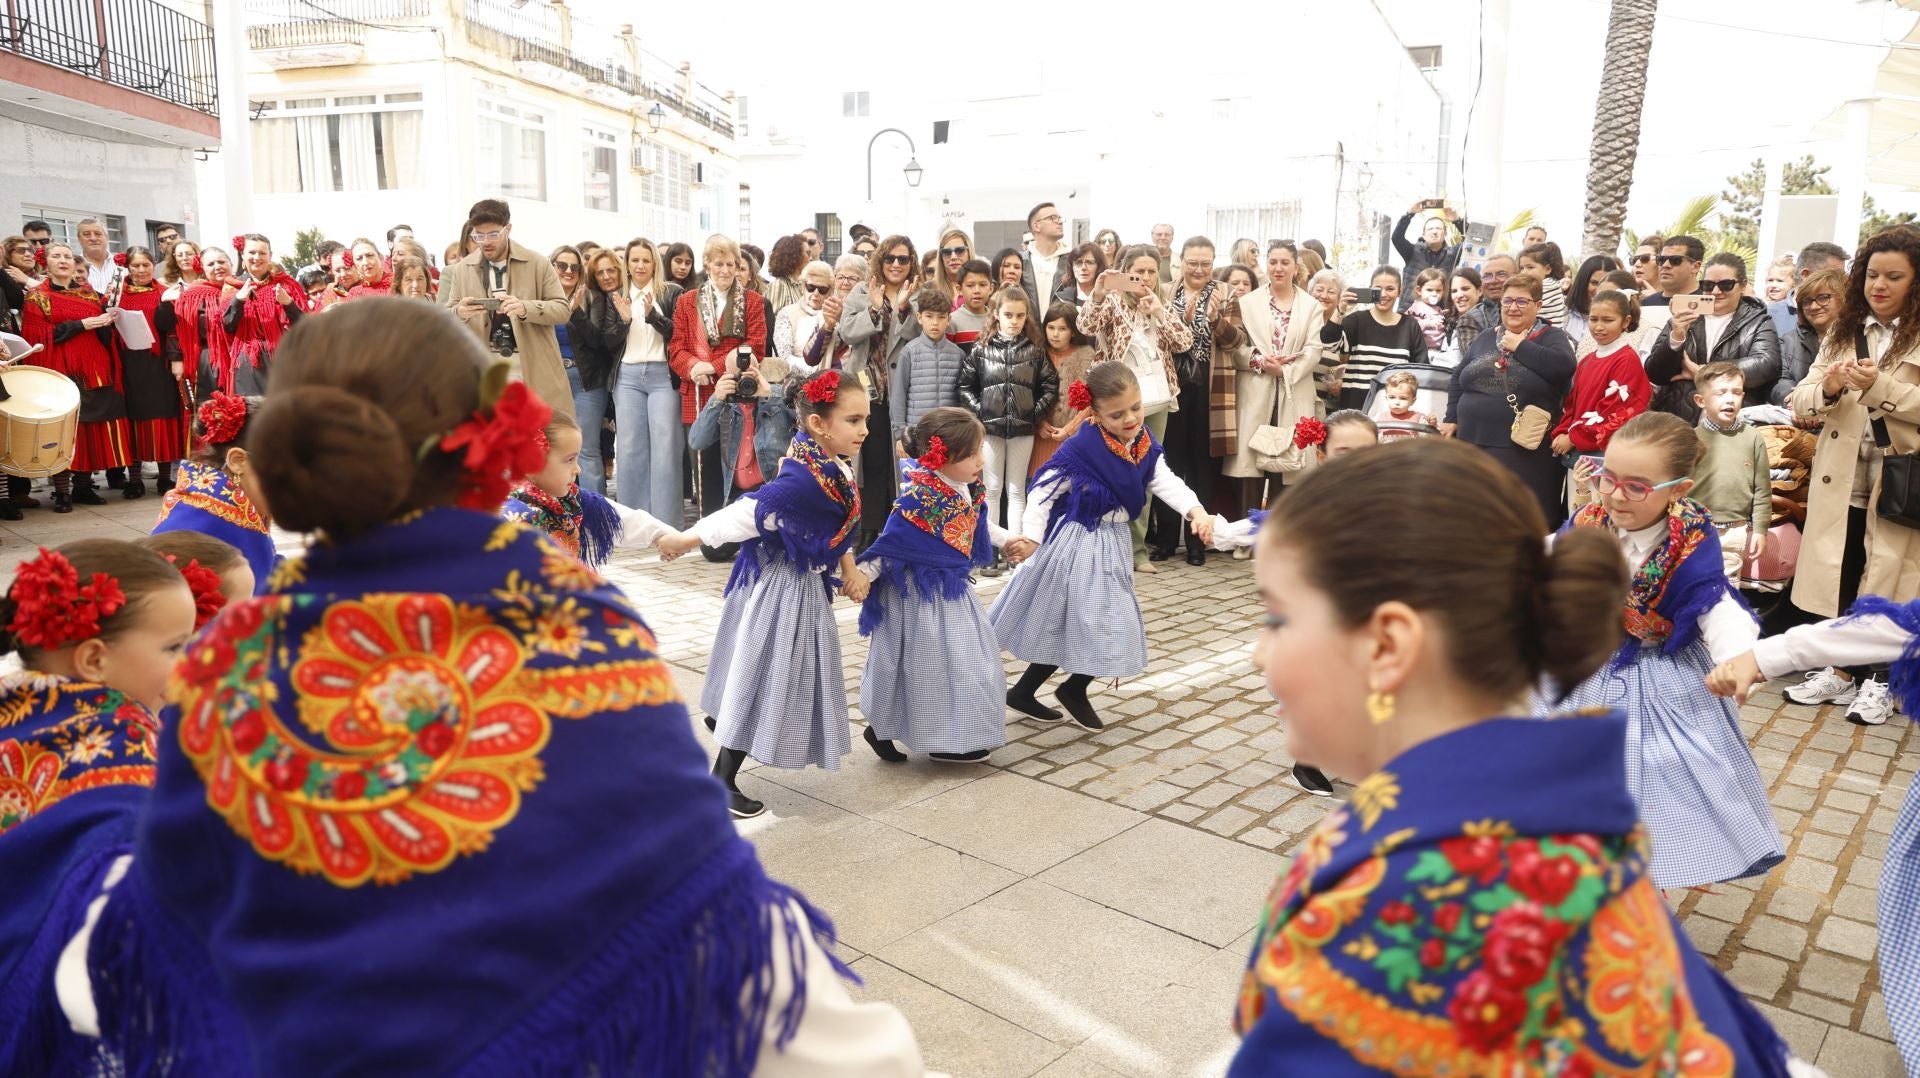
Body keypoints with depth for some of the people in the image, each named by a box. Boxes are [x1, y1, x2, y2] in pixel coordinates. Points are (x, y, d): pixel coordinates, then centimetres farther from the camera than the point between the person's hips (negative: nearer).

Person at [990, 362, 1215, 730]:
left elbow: (1165, 482, -7)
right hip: (1078, 545, -8)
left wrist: (1197, 511, -24)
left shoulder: (1144, 444, -2)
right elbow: (1043, 492, -18)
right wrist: (1031, 537, -27)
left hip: (1111, 543, 8)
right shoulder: (1080, 449, -22)